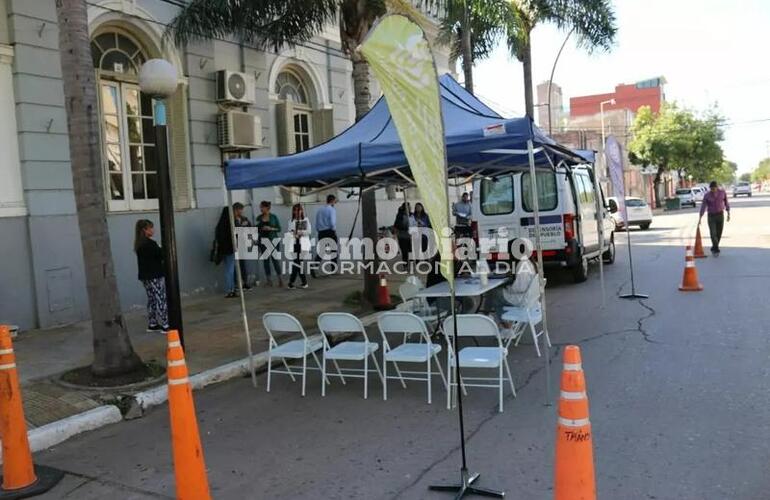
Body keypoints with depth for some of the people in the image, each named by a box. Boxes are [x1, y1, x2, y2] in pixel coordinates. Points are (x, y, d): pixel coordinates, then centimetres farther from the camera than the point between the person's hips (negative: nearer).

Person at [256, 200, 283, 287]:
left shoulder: (273, 217, -2)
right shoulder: (259, 218, 5)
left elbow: (279, 229, -1)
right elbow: (257, 230, 10)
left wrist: (270, 228, -15)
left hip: (273, 240, -3)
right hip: (263, 241, 3)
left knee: (275, 259, -6)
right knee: (265, 260, 3)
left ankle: (280, 279, 1)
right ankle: (269, 280, 10)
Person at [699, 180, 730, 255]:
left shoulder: (722, 192, -3)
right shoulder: (707, 195, -9)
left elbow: (726, 202, 7)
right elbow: (703, 206, -12)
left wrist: (728, 213, 6)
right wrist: (700, 218, -19)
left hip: (720, 215, 2)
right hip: (711, 216, -2)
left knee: (718, 234, 5)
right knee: (713, 234, -12)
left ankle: (714, 248, 22)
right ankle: (716, 250, -6)